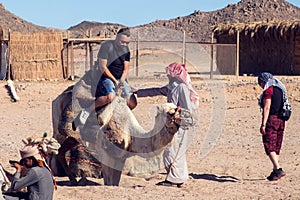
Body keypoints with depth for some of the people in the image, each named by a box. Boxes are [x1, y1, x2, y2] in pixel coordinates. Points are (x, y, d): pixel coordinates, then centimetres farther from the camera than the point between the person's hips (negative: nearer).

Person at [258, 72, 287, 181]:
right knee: (276, 147, 14)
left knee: (269, 147, -10)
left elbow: (267, 108, -17)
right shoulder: (280, 90, 16)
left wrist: (263, 124, -20)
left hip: (271, 119, -9)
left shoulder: (268, 90, -10)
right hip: (281, 120, 9)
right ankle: (275, 171, 17)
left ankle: (278, 169, -21)